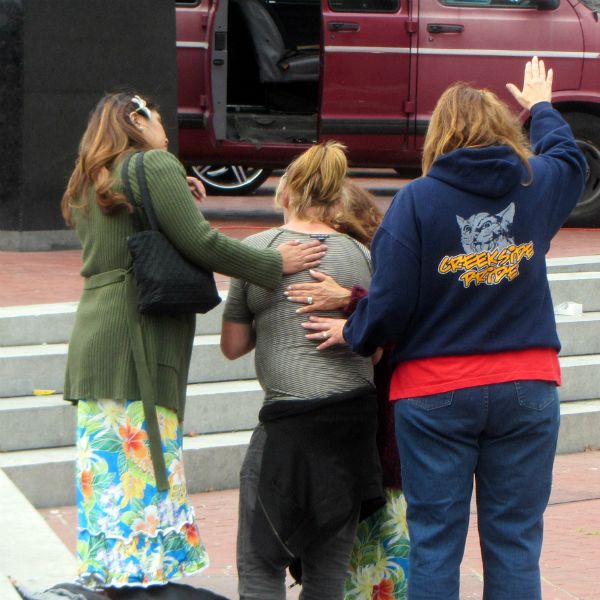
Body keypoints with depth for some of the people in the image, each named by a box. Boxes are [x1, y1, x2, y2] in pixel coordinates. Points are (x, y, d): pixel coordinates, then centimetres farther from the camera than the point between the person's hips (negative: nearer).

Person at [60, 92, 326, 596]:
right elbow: (199, 242, -13)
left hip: (94, 343, 9)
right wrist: (275, 264, -6)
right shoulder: (155, 165, -5)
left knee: (111, 476, 9)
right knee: (144, 478, -9)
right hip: (135, 346, -9)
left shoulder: (90, 184, 22)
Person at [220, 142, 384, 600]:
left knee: (260, 561, 3)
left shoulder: (257, 249, 0)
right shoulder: (362, 255, 7)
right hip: (357, 416, 4)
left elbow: (232, 346, 5)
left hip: (290, 418, -4)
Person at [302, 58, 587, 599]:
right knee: (515, 543, 7)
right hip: (527, 388, 2)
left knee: (435, 544, 4)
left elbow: (390, 305, -13)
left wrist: (352, 333, 8)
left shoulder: (417, 200, -9)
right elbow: (570, 158, 27)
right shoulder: (538, 185, 1)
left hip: (436, 396, -2)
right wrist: (542, 108, 46)